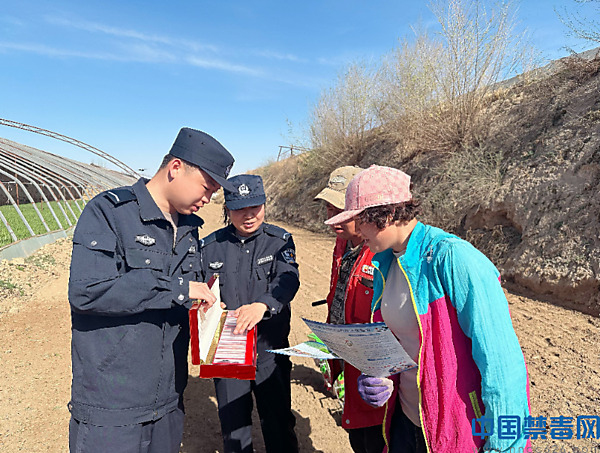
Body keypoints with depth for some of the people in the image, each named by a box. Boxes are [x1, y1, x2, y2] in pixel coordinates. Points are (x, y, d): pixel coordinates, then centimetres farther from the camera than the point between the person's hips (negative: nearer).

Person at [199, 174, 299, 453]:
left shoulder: (279, 240, -2)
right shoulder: (209, 246, 2)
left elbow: (287, 279, -18)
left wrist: (262, 305, -37)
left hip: (270, 350, -1)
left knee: (279, 424, 14)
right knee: (233, 425, 16)